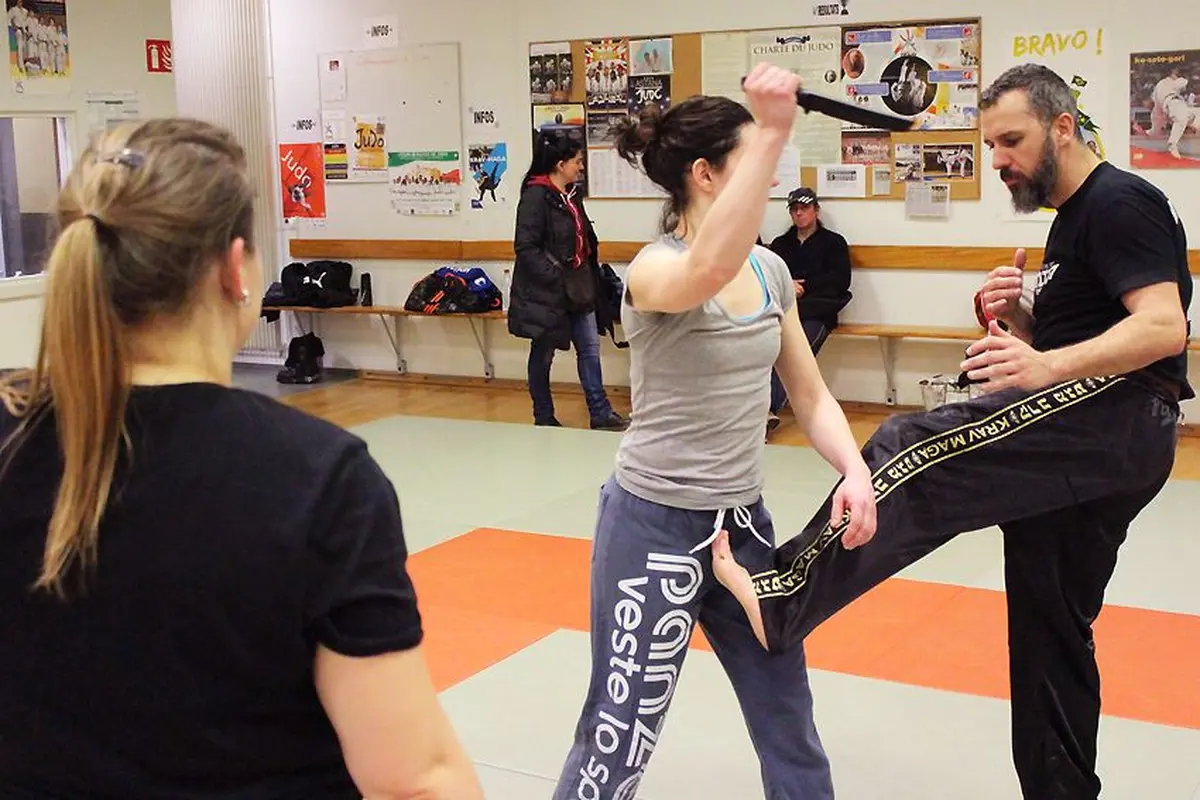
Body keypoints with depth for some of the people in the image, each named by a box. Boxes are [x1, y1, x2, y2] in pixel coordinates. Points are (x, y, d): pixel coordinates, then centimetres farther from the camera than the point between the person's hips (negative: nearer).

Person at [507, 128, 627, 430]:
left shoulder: (572, 195, 10)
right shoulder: (536, 195, -15)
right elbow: (526, 247, -19)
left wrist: (592, 275, 12)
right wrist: (556, 277, -21)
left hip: (579, 289, 8)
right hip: (545, 292, -8)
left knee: (590, 349, 7)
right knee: (543, 355, 7)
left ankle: (601, 414, 12)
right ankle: (544, 419, 18)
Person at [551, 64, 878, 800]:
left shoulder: (771, 269, 3)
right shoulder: (654, 269, -19)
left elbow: (809, 392, 9)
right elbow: (709, 272, -44)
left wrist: (856, 471, -8)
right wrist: (773, 134, -47)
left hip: (744, 522, 7)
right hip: (656, 527, -7)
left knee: (790, 726, 20)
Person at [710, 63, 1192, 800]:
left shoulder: (1119, 203, -8)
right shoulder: (1073, 221, 23)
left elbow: (1163, 327, -20)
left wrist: (1049, 366, -33)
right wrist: (1016, 317, 4)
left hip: (1115, 420, -11)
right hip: (1090, 447, 11)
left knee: (917, 455, -24)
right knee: (1050, 636, 14)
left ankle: (782, 598, -27)